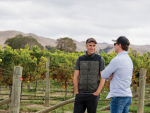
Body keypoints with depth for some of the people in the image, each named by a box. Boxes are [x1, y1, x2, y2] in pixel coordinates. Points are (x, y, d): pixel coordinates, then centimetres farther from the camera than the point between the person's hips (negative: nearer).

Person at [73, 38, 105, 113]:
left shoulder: (100, 59, -2)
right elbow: (75, 77, 4)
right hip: (81, 95, 2)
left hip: (93, 95, -2)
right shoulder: (80, 59, 5)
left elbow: (103, 78, -5)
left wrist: (97, 93, -13)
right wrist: (77, 93, -4)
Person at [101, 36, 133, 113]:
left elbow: (103, 75, -7)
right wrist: (110, 76, 2)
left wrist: (109, 76, 12)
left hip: (118, 96, -9)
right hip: (128, 96, 9)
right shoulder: (129, 60, 15)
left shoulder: (117, 60, -14)